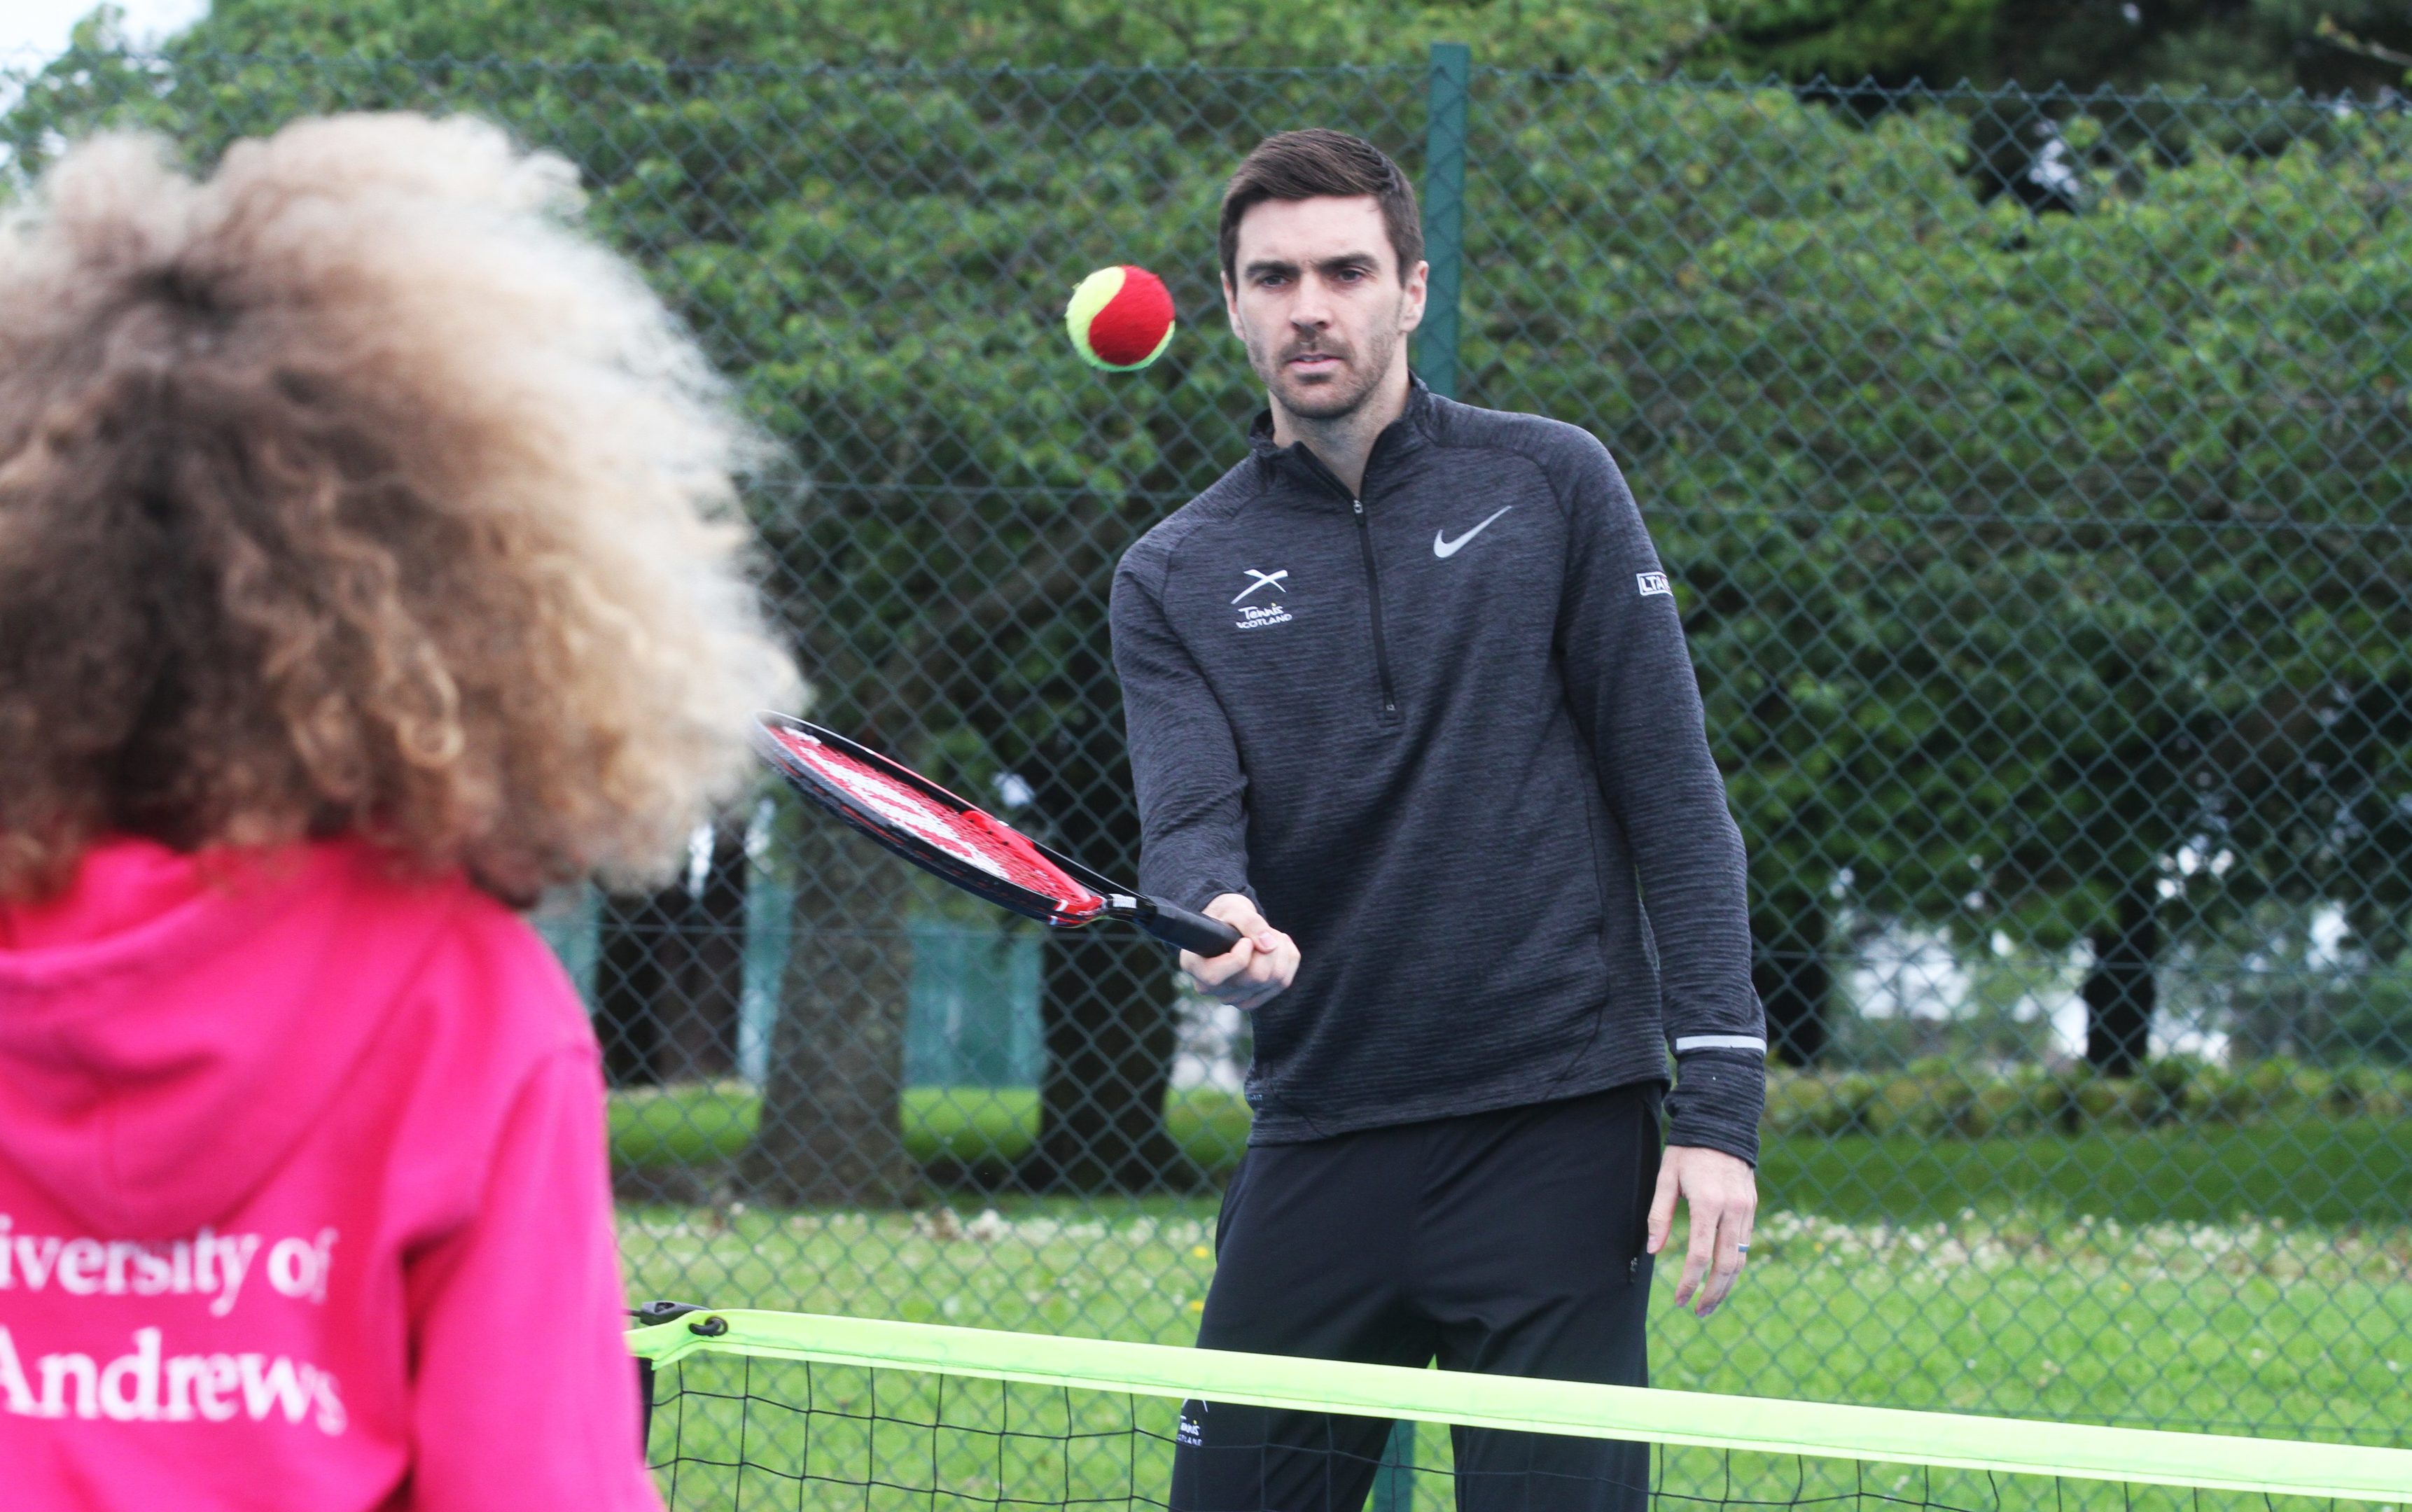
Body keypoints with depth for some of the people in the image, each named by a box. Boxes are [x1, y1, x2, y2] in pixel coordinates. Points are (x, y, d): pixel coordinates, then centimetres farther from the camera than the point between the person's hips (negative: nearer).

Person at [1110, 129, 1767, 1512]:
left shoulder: (1548, 487, 3)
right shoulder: (1175, 579, 9)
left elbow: (1675, 796, 0)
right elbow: (1189, 826, -5)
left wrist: (1721, 1101, -8)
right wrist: (1222, 924, -30)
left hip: (1558, 1136, -2)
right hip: (1319, 1141, 3)